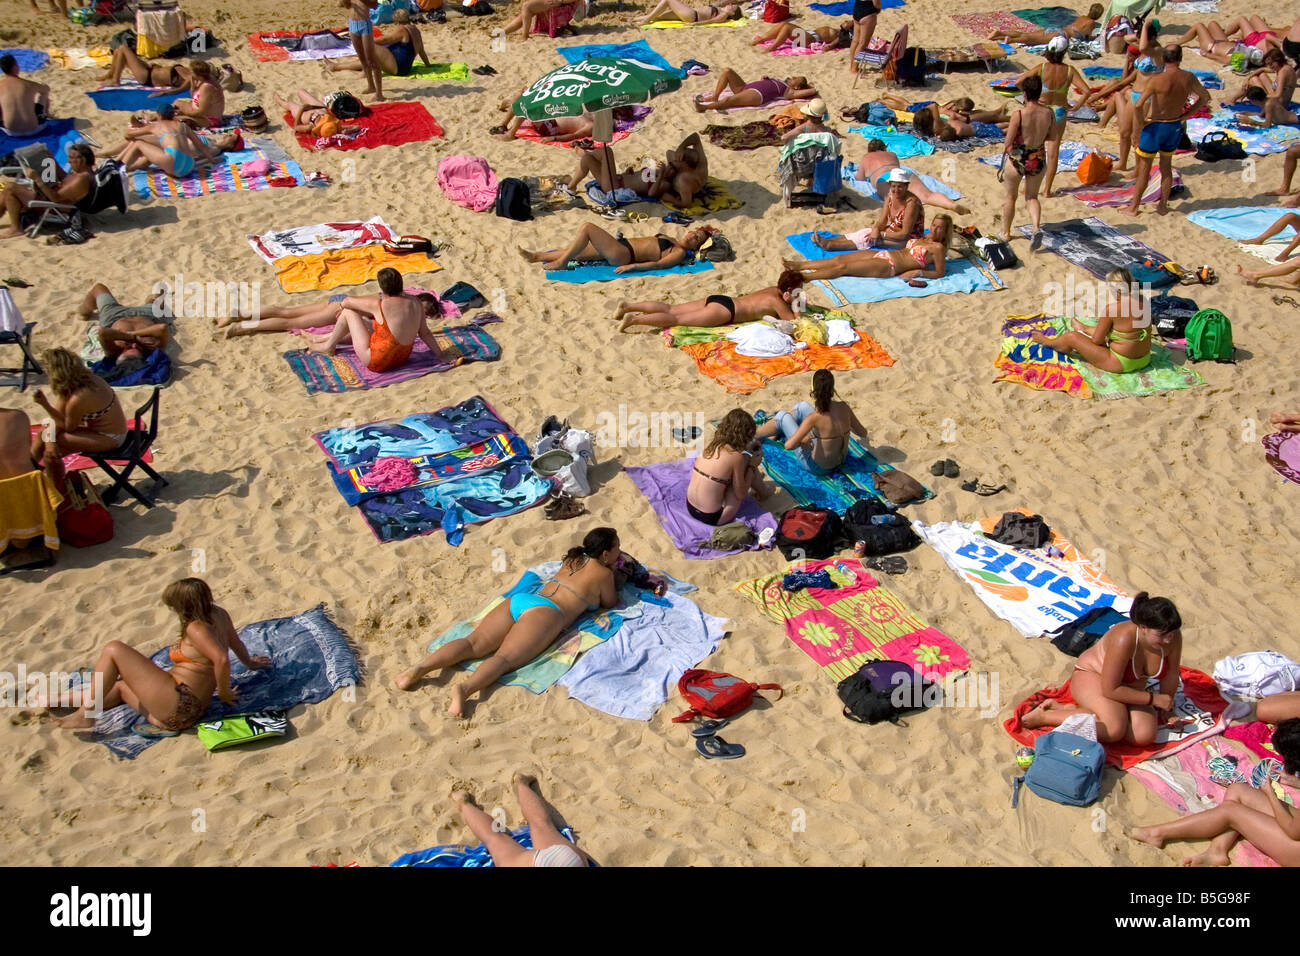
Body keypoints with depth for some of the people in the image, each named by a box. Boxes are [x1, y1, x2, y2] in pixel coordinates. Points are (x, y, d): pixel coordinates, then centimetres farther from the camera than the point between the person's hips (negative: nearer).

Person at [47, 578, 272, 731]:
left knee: (113, 650, -6)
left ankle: (85, 715, -1)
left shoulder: (196, 628, -17)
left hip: (176, 701, -10)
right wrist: (249, 663, 44)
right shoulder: (219, 615, 8)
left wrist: (223, 692, -15)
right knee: (121, 687, 30)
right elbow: (236, 643, 25)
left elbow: (221, 658, -30)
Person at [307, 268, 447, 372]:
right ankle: (334, 337, 51)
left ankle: (329, 347, 26)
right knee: (363, 321, 27)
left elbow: (347, 302, -8)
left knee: (348, 312, 5)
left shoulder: (380, 304, -23)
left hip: (377, 362, -7)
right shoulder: (416, 303, -9)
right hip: (402, 359, 7)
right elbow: (425, 333, -3)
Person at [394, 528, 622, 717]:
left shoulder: (572, 560, 32)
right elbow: (610, 603, 26)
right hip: (544, 612, -6)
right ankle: (464, 688, -53)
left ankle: (421, 667, -32)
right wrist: (613, 583, 41)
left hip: (519, 600, 7)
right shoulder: (603, 573, 11)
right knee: (504, 658, -25)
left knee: (472, 644, -10)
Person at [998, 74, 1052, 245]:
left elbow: (1008, 142, -15)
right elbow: (1050, 135, 9)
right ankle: (1037, 228, -5)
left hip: (1017, 159, -3)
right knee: (1032, 197, 20)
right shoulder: (1048, 114, -7)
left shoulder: (1018, 115, -20)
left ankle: (1006, 233, 32)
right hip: (1039, 159, 3)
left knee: (1010, 196, 18)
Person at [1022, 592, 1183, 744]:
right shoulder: (1124, 638, -35)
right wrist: (1154, 699, -22)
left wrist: (1164, 710, 10)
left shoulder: (1172, 636, -19)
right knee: (1114, 729, -34)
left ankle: (1076, 712, -8)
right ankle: (1044, 715, -17)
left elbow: (1171, 675, 1)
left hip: (1129, 687, 7)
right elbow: (1110, 690, -29)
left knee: (1145, 736, -21)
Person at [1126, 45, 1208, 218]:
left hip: (1155, 127, -5)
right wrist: (1184, 116, 9)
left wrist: (1142, 122, -13)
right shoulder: (1189, 78, -7)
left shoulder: (1158, 79, -23)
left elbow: (1138, 105, -31)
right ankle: (1163, 206, 27)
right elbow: (1205, 98, 8)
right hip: (1175, 126, 5)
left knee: (1144, 168, 7)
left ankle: (1133, 207, 16)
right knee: (1166, 167, 20)